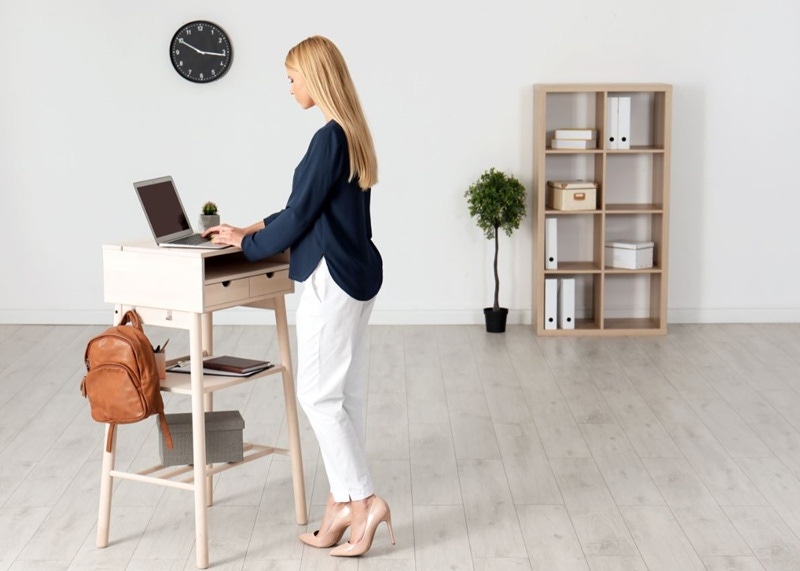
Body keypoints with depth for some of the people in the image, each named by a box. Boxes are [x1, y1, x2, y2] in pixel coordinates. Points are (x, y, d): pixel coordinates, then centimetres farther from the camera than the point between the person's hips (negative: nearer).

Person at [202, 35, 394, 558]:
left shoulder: (330, 138, -17)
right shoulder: (351, 135, 12)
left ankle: (363, 500, 0)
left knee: (318, 393, -2)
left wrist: (247, 244, 1)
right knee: (344, 393, 11)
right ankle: (344, 505, 17)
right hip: (355, 274, 10)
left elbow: (300, 216, -14)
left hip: (333, 278, -10)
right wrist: (252, 228, 22)